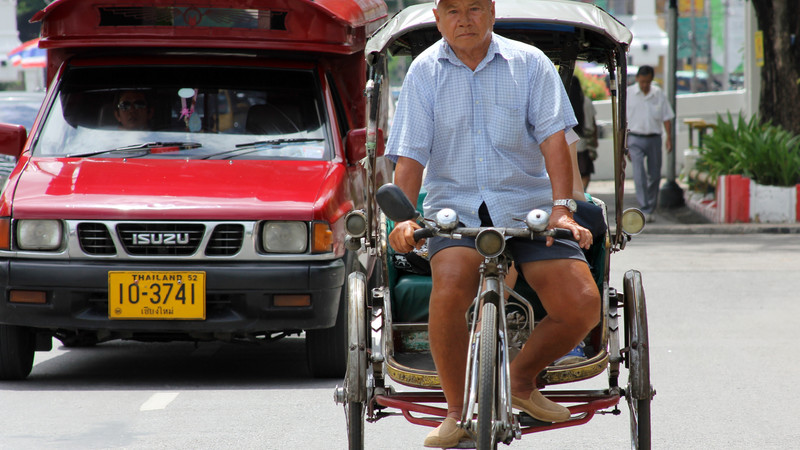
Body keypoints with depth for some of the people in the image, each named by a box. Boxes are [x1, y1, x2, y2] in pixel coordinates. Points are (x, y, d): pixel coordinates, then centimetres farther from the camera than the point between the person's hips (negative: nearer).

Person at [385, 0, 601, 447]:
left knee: (583, 305, -17)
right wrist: (405, 218, -16)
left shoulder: (529, 63, 3)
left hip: (527, 204, 1)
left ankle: (523, 376, 13)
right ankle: (458, 411, -12)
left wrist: (562, 208, -19)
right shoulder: (424, 71, 5)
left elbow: (553, 139, -6)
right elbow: (410, 155, 0)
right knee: (449, 290, -32)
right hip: (456, 204, -1)